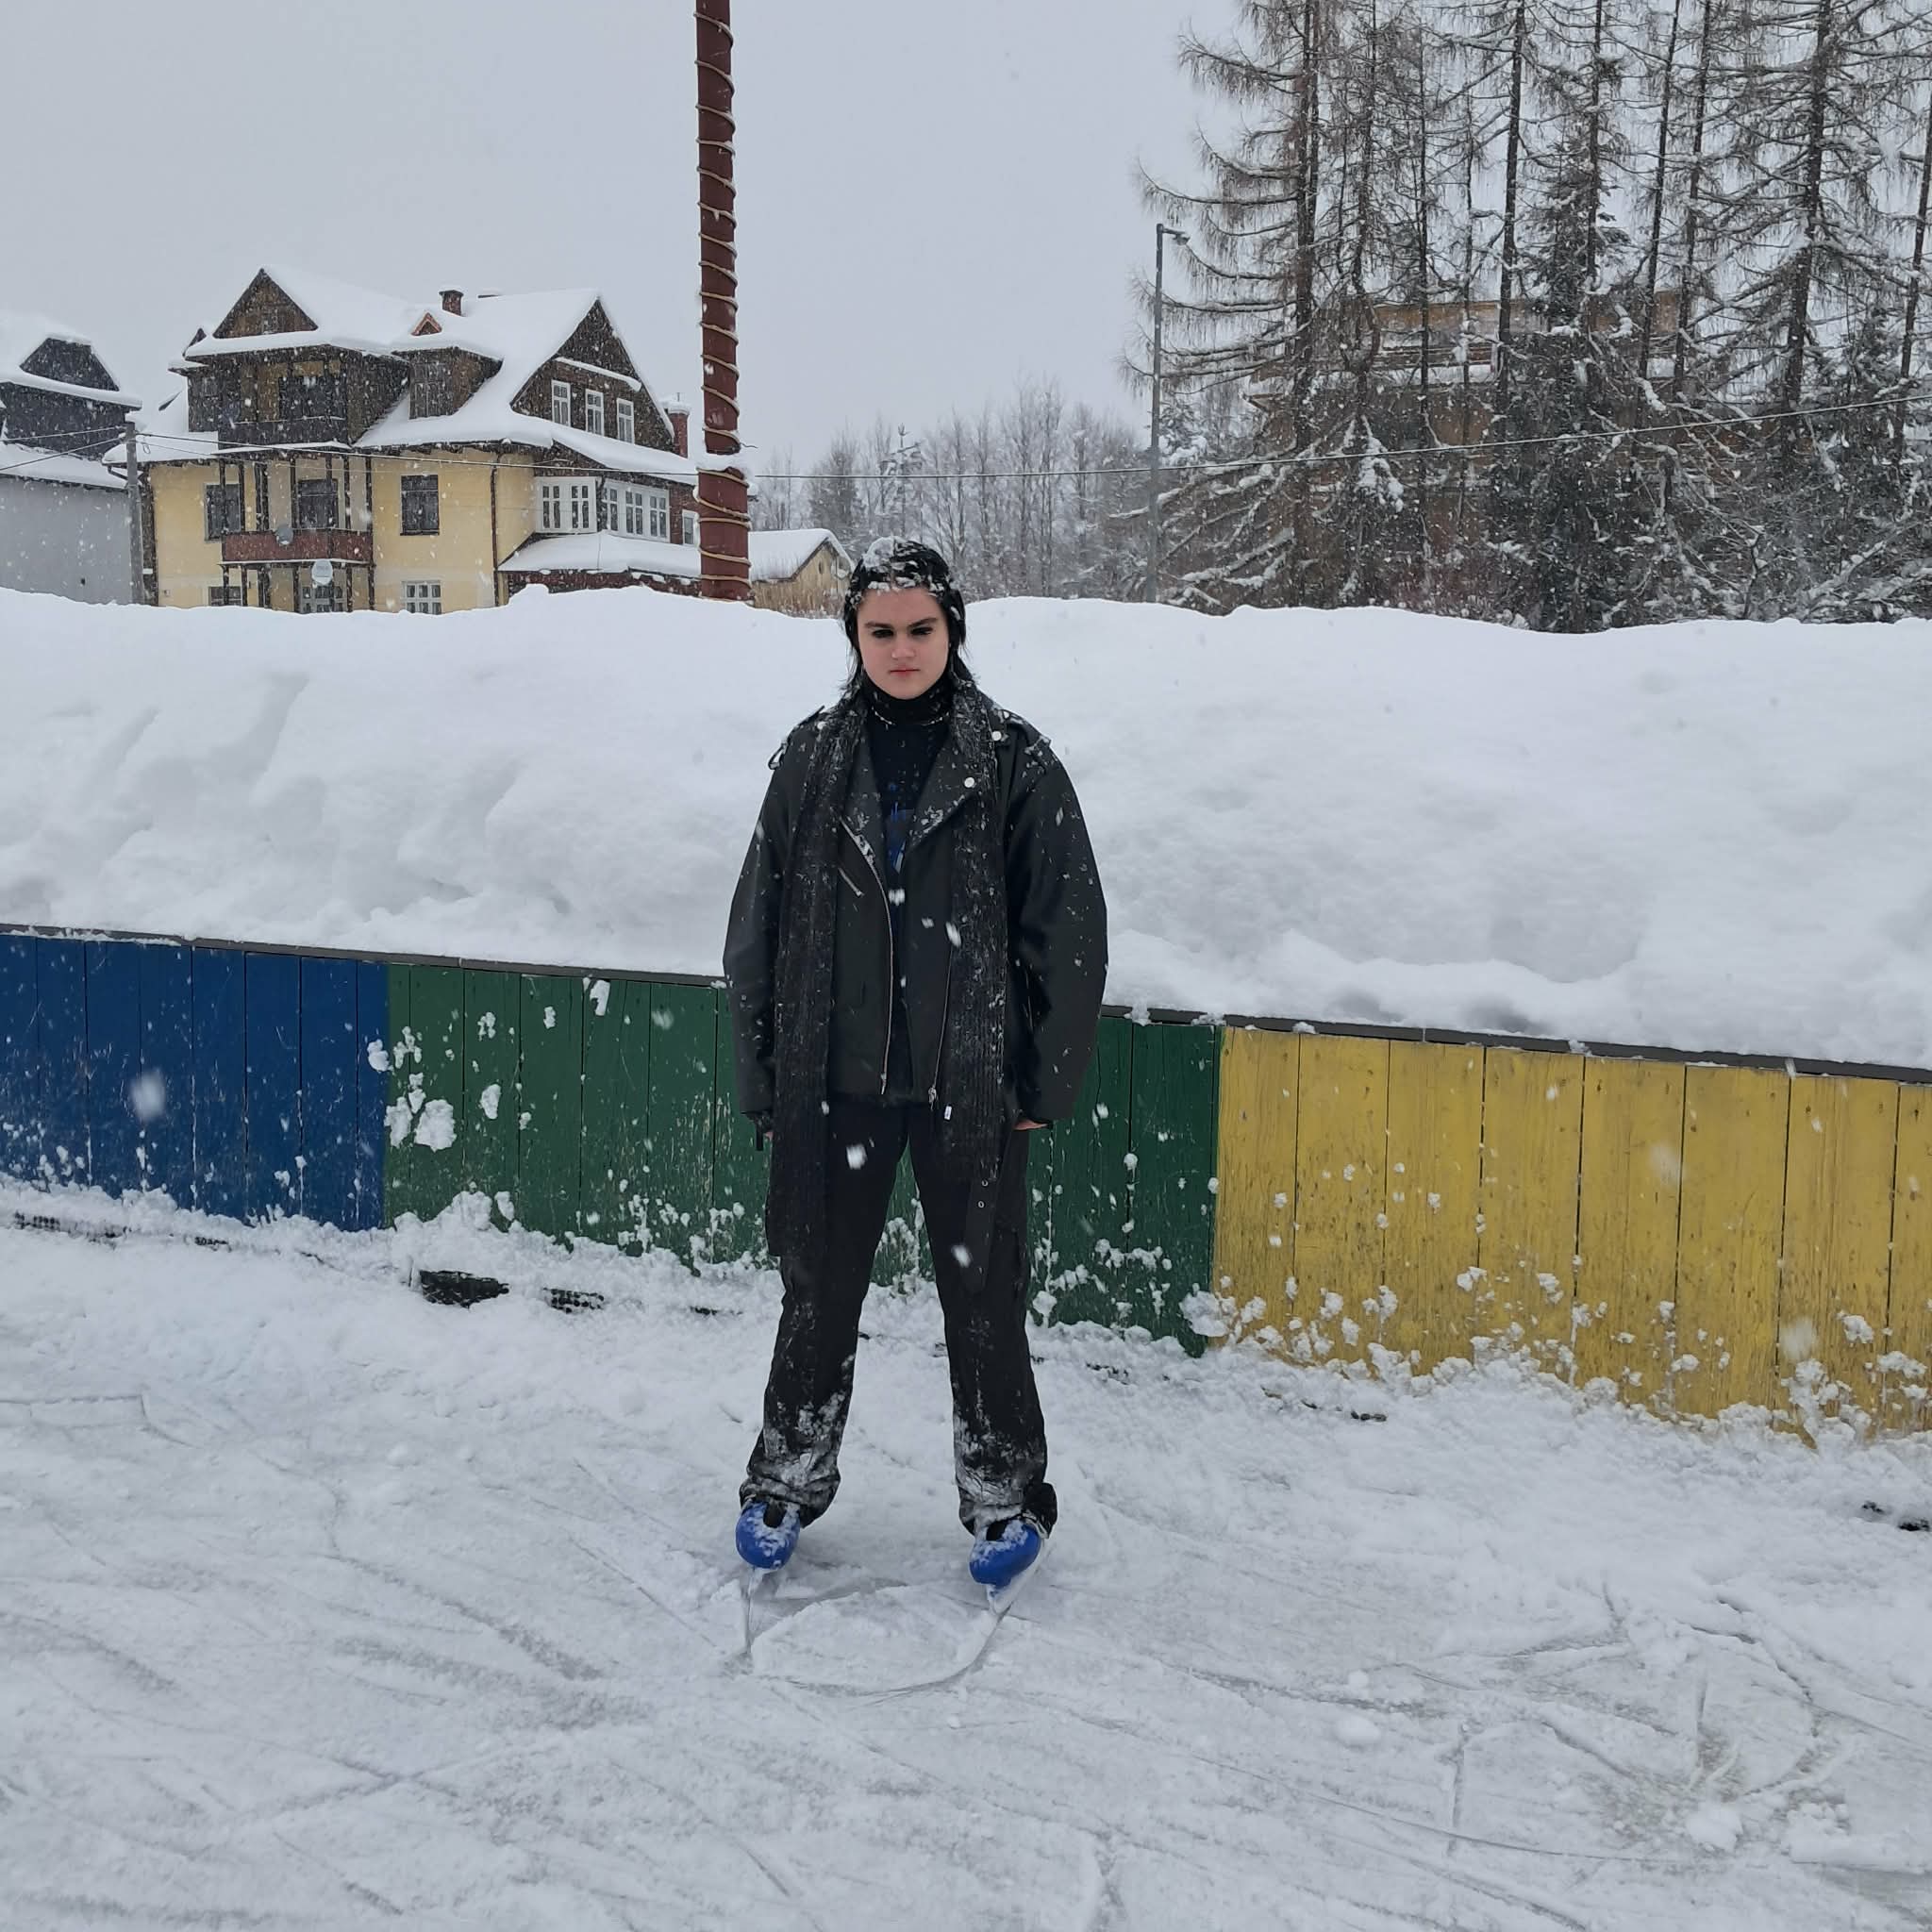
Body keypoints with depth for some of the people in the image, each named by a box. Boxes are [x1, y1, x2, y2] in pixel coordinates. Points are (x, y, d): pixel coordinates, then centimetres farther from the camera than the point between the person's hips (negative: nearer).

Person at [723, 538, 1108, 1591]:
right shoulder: (813, 758, 4)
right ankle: (787, 1480, 33)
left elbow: (1069, 930, -1)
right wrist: (762, 1078, 4)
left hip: (969, 1083, -2)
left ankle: (1004, 1495, 28)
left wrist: (1045, 1080, -3)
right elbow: (759, 925, 6)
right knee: (819, 1287, 12)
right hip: (834, 1081, 2)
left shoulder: (1014, 764, -3)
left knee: (981, 1293, 8)